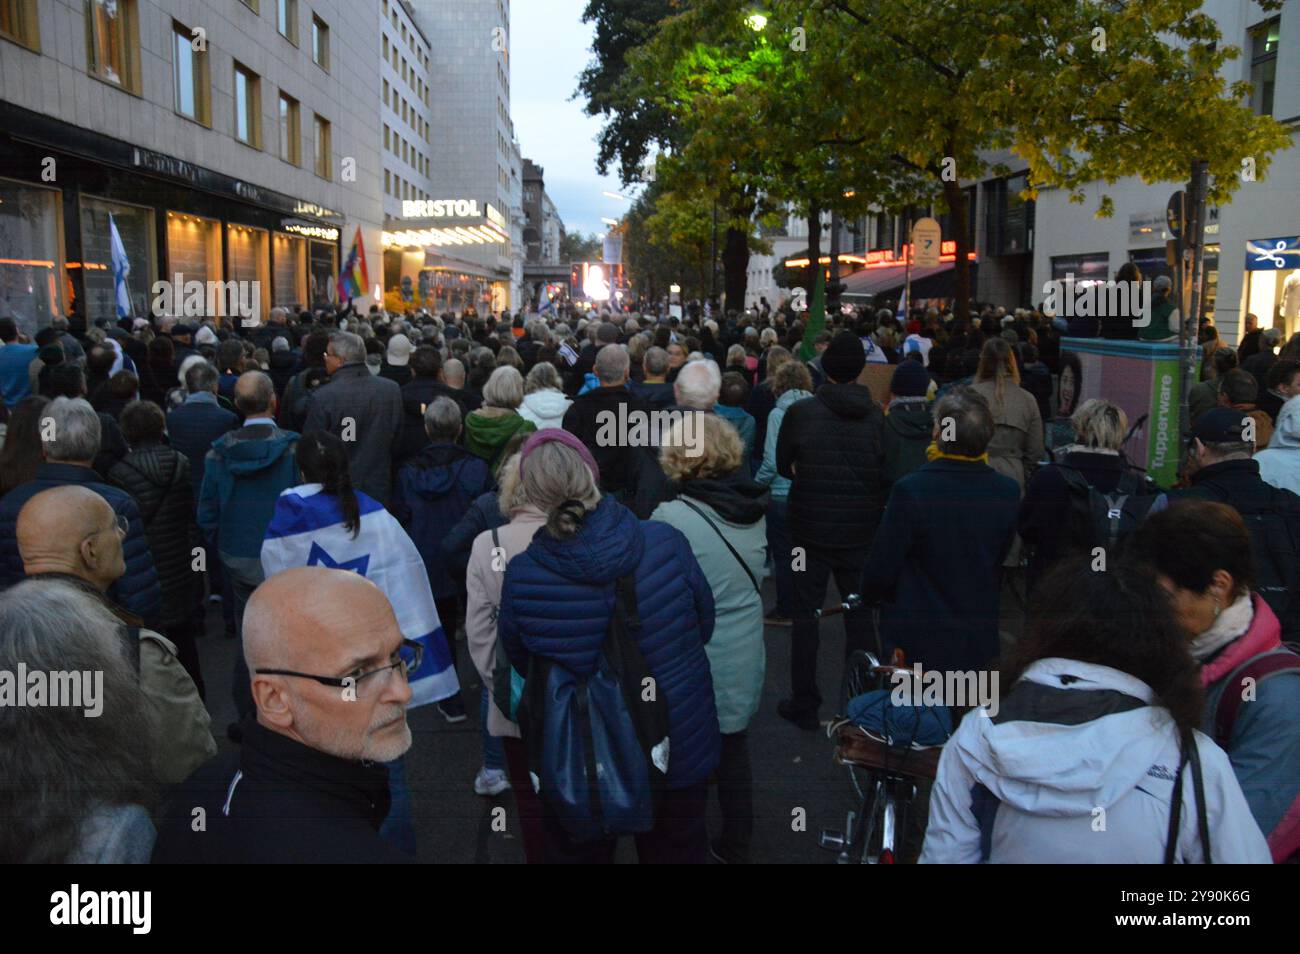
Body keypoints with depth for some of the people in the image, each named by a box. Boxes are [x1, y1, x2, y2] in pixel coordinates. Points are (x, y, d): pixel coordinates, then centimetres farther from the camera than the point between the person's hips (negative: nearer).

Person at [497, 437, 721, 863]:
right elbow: (704, 627, -5)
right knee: (676, 851, 26)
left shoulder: (520, 576, -23)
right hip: (681, 750, 1)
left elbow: (519, 661, -3)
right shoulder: (666, 543, -22)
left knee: (578, 852, 25)